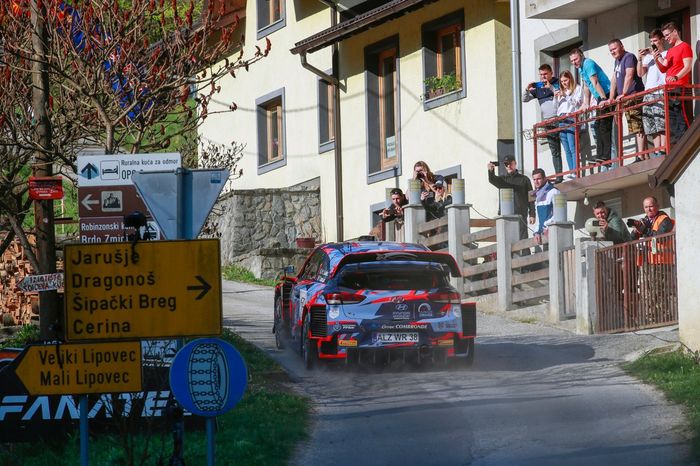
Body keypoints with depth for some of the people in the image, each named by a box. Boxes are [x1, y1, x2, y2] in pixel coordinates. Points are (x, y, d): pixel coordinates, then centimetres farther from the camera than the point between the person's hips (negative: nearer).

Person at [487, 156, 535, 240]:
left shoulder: (524, 179, 9)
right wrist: (491, 171, -33)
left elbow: (530, 198, 7)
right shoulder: (502, 179, 13)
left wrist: (532, 215, 0)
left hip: (521, 214, -2)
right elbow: (493, 180, -10)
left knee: (522, 238, -6)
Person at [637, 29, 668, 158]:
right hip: (648, 94, 6)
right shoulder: (648, 56, 23)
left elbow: (664, 68, -7)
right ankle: (656, 152, -3)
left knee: (661, 124, -15)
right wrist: (640, 59, 4)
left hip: (661, 94, -6)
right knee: (653, 127, 0)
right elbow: (640, 73, 17)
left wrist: (656, 55, -7)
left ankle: (662, 152, -18)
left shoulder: (667, 54, 6)